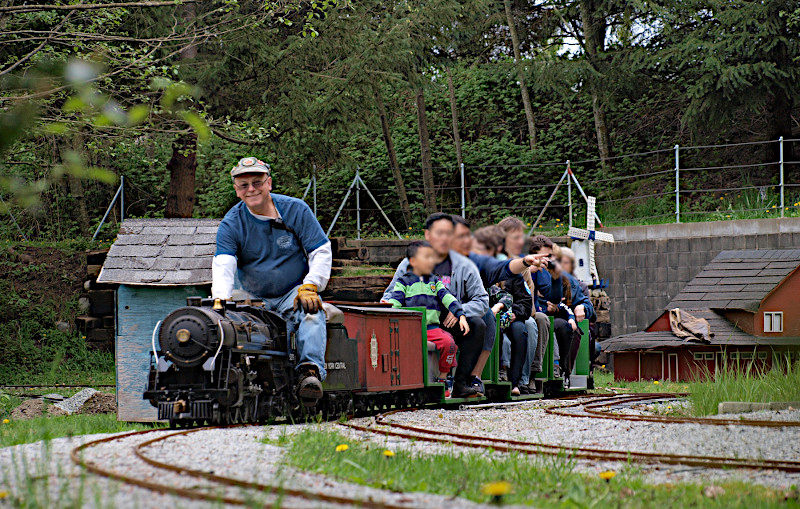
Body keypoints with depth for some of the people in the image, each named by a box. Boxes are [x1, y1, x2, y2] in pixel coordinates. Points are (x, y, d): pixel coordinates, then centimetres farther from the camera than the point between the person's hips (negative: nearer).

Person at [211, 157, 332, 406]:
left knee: (311, 311, -35)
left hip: (294, 293, -3)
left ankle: (311, 371, -50)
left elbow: (321, 252, 0)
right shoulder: (231, 224, -1)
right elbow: (223, 266, -14)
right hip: (255, 299, 3)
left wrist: (310, 287, -16)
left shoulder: (296, 210, -2)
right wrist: (221, 299, -33)